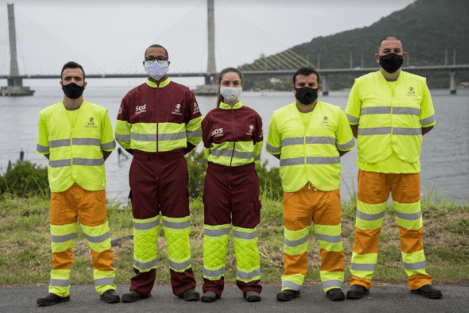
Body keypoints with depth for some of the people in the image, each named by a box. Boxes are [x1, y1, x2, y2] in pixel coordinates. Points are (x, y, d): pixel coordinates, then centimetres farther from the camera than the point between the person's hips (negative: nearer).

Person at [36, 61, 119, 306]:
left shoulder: (99, 113, 2)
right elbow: (44, 149, 17)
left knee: (98, 237, 0)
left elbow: (108, 147, 12)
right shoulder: (47, 115, 6)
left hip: (92, 186, -2)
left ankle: (106, 286, 9)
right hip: (60, 187, 2)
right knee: (60, 240, 6)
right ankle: (59, 289, 15)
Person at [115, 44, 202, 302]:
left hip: (174, 166, -1)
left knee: (176, 222, 0)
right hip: (142, 167, 1)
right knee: (143, 223, 5)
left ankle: (184, 284, 9)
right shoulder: (133, 97, 6)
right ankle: (141, 285, 15)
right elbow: (121, 133, 17)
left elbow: (195, 131, 14)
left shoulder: (183, 94, 3)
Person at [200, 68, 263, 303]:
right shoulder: (211, 118, 2)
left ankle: (250, 284, 10)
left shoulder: (252, 117, 3)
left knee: (246, 227, 2)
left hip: (245, 176, 0)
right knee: (215, 228, 2)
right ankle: (212, 284, 10)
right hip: (216, 176, 0)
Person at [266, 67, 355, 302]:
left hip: (327, 187, 0)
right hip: (294, 188, 1)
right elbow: (273, 149, 20)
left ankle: (333, 281, 14)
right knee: (294, 238, 3)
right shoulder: (280, 116, 9)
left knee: (330, 237, 2)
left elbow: (346, 146, 15)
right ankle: (292, 282, 14)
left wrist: (323, 160, 12)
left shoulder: (334, 113, 7)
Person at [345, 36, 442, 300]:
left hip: (408, 167, 1)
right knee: (367, 225, 1)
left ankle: (418, 279, 17)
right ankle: (361, 280, 8)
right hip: (372, 167, -1)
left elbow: (427, 124, 15)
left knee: (412, 224, 7)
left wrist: (405, 140, 11)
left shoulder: (418, 84, 8)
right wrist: (373, 141, 7)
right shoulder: (362, 84, 5)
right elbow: (351, 124, 11)